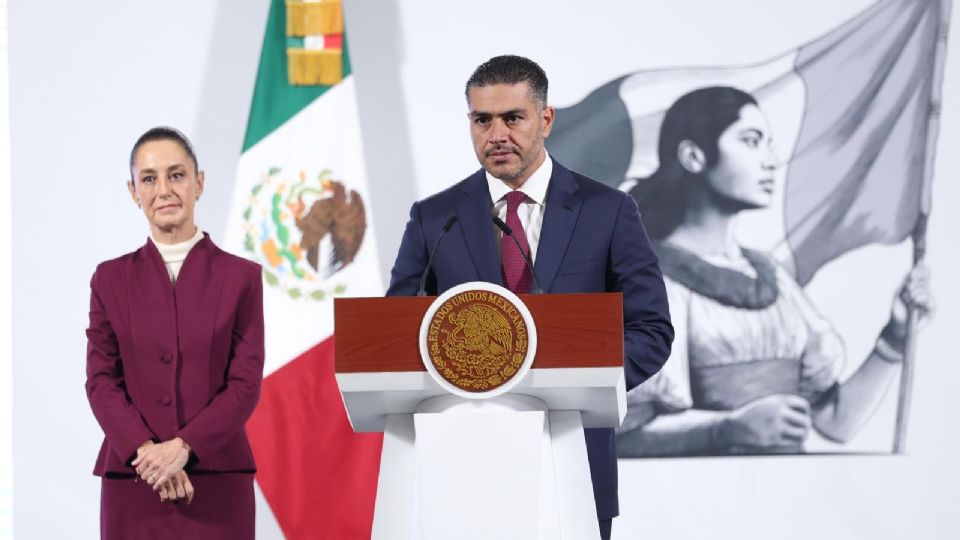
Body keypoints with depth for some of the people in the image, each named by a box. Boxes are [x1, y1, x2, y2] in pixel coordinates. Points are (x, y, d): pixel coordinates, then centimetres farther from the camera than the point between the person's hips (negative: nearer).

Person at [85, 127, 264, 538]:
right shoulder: (111, 279, 9)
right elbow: (101, 380, 3)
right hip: (131, 483, 1)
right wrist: (145, 449, -14)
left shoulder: (241, 277, 5)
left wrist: (183, 447, -14)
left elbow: (246, 383, -1)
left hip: (217, 484, -1)